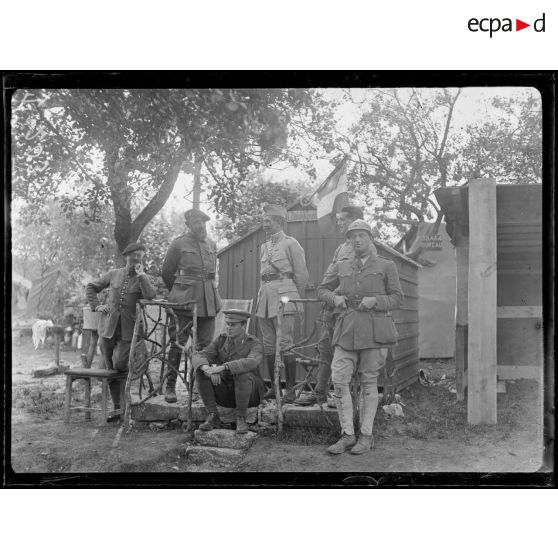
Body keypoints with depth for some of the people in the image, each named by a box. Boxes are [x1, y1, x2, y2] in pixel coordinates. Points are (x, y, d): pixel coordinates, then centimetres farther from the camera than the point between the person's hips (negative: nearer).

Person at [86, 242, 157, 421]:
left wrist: (140, 274, -13)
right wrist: (96, 306, 5)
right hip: (108, 327, 2)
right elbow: (91, 287, 19)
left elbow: (151, 296, -19)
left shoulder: (143, 279, 4)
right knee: (111, 370, 5)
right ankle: (118, 408, 15)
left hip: (127, 331, -2)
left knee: (119, 364, -19)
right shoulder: (114, 274, 8)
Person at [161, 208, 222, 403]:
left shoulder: (212, 244, 14)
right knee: (178, 343, -2)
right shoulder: (178, 244, 0)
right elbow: (166, 273, 8)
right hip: (184, 301, -4)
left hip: (209, 301, 4)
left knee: (206, 345, 4)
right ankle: (170, 387, 6)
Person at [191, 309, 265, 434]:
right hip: (225, 393, 4)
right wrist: (208, 369, -39)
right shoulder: (221, 341, -1)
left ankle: (241, 419, -22)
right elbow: (198, 358, -15)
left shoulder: (255, 344, -16)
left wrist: (221, 368, -49)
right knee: (201, 371, -20)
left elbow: (251, 363, -40)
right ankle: (213, 417, -17)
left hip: (249, 394, -4)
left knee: (243, 374, -37)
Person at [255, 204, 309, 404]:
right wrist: (262, 295, 16)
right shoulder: (264, 247, 20)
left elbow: (301, 274, 0)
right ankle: (273, 387, 15)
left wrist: (297, 299, 4)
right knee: (269, 345, 7)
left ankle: (291, 389, -4)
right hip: (264, 296, 7)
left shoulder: (291, 243, 0)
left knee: (285, 344, -9)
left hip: (283, 296, -7)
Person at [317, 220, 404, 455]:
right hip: (347, 330, 3)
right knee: (339, 380, -5)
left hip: (374, 330, -2)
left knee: (369, 383, 3)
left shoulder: (386, 266, 6)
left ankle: (366, 435, 14)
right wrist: (335, 297, -1)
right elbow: (322, 290, 21)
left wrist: (375, 300, -13)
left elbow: (397, 298, 5)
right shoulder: (340, 267, 13)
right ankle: (347, 435, 6)